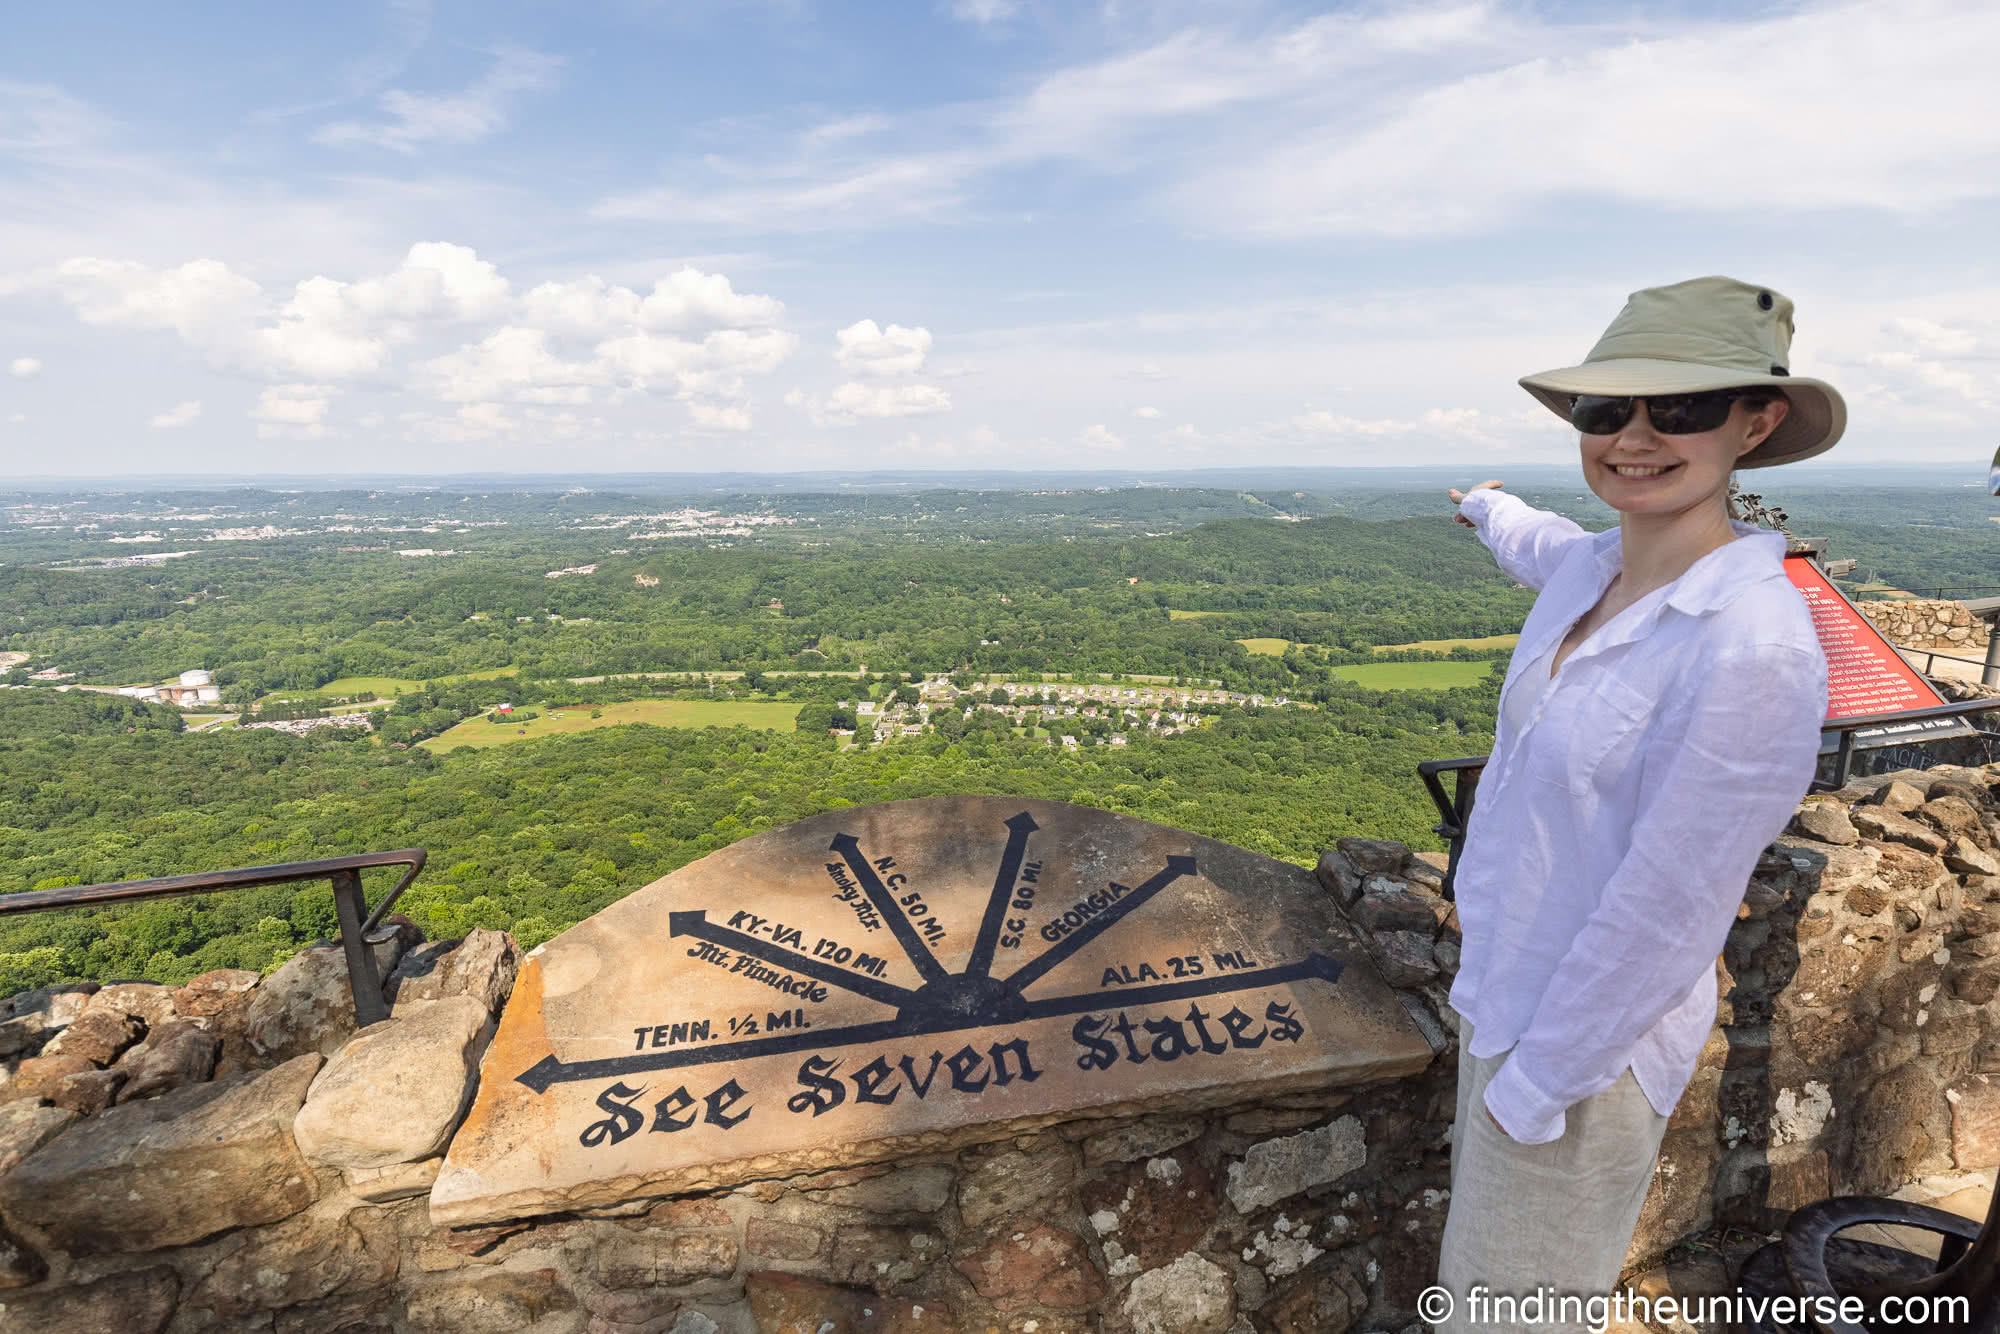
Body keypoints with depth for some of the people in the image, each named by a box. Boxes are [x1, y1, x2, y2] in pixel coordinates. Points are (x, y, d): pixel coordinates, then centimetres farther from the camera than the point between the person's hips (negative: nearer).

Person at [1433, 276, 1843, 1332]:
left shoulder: (1758, 648, -28)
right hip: (1509, 981, 7)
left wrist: (1535, 1080, -15)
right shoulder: (1589, 567, -4)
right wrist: (1485, 506, 45)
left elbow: (1664, 909, -24)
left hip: (1591, 1031, -7)